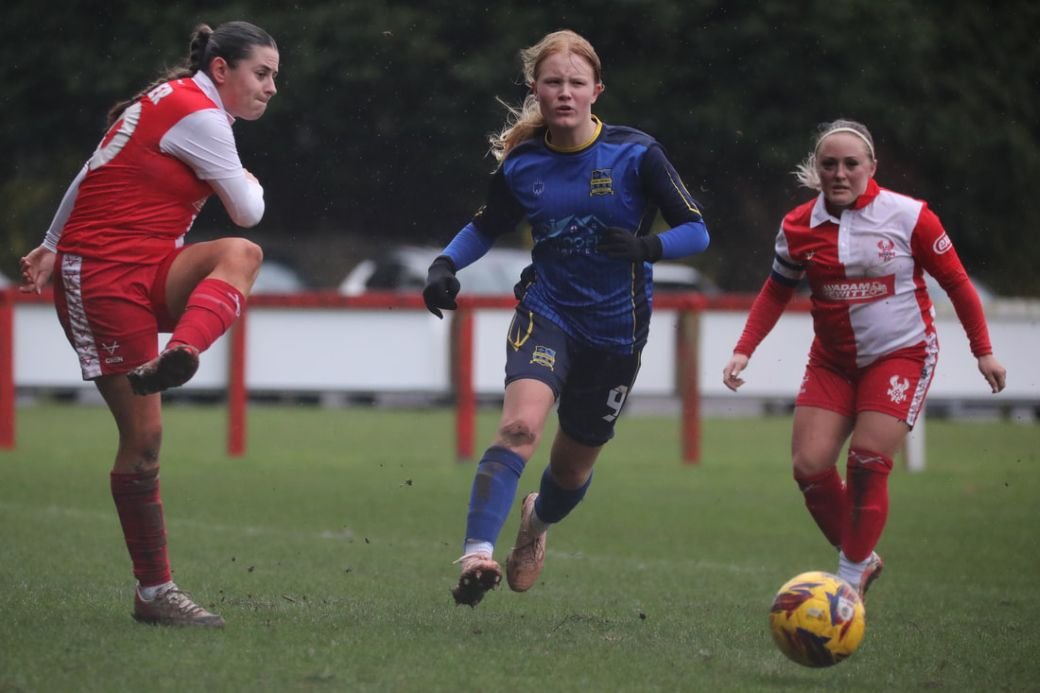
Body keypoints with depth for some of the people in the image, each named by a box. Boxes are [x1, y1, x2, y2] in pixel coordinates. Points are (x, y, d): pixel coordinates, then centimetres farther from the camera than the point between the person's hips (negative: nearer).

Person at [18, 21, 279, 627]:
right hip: (104, 277, -8)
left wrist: (53, 247, 26)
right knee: (143, 434, -10)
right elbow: (248, 211, -7)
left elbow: (94, 174, 23)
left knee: (240, 255, -24)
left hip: (147, 273, 8)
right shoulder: (197, 114, -12)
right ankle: (153, 592, -7)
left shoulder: (170, 102, 17)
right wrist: (251, 185, 16)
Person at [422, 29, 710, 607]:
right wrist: (444, 265, -6)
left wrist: (646, 246, -28)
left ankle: (539, 518, 52)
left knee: (574, 463, 16)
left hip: (617, 327, 0)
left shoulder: (635, 154, -11)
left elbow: (696, 232, -8)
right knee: (520, 425, -29)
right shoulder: (521, 165, -4)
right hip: (547, 314, 0)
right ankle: (476, 555, -38)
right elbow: (484, 229, 13)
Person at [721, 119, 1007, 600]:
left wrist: (983, 351, 0)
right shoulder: (798, 226, -3)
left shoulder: (908, 216, -11)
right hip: (832, 361, 4)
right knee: (809, 466, -8)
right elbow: (776, 292, 12)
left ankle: (852, 578, -4)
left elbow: (956, 281, -2)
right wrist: (744, 350, 1)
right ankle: (860, 557, 13)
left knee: (867, 462, -16)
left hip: (902, 354, -4)